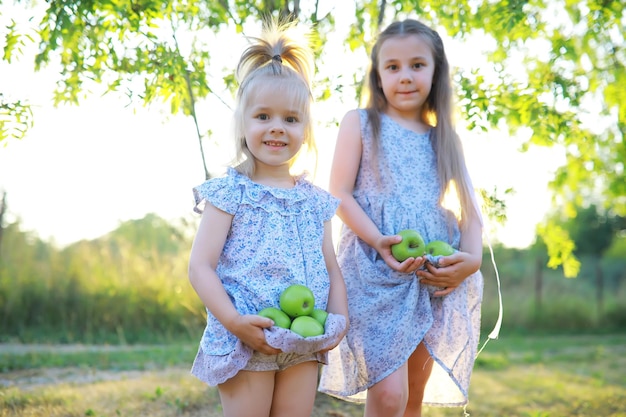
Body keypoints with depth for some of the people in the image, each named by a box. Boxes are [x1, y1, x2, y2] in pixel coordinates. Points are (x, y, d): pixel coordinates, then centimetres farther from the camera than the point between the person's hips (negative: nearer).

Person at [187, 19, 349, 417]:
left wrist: (339, 317, -3)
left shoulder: (315, 200, 10)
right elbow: (200, 266, -9)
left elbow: (331, 268, 14)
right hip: (244, 340, -4)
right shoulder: (229, 192, -5)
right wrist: (233, 320, -20)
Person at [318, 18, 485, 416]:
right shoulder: (360, 123, 6)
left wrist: (471, 258, -7)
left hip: (435, 276, 4)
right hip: (376, 271, -4)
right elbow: (340, 194, -2)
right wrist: (379, 242, -17)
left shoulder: (445, 138, 16)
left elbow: (470, 208, 13)